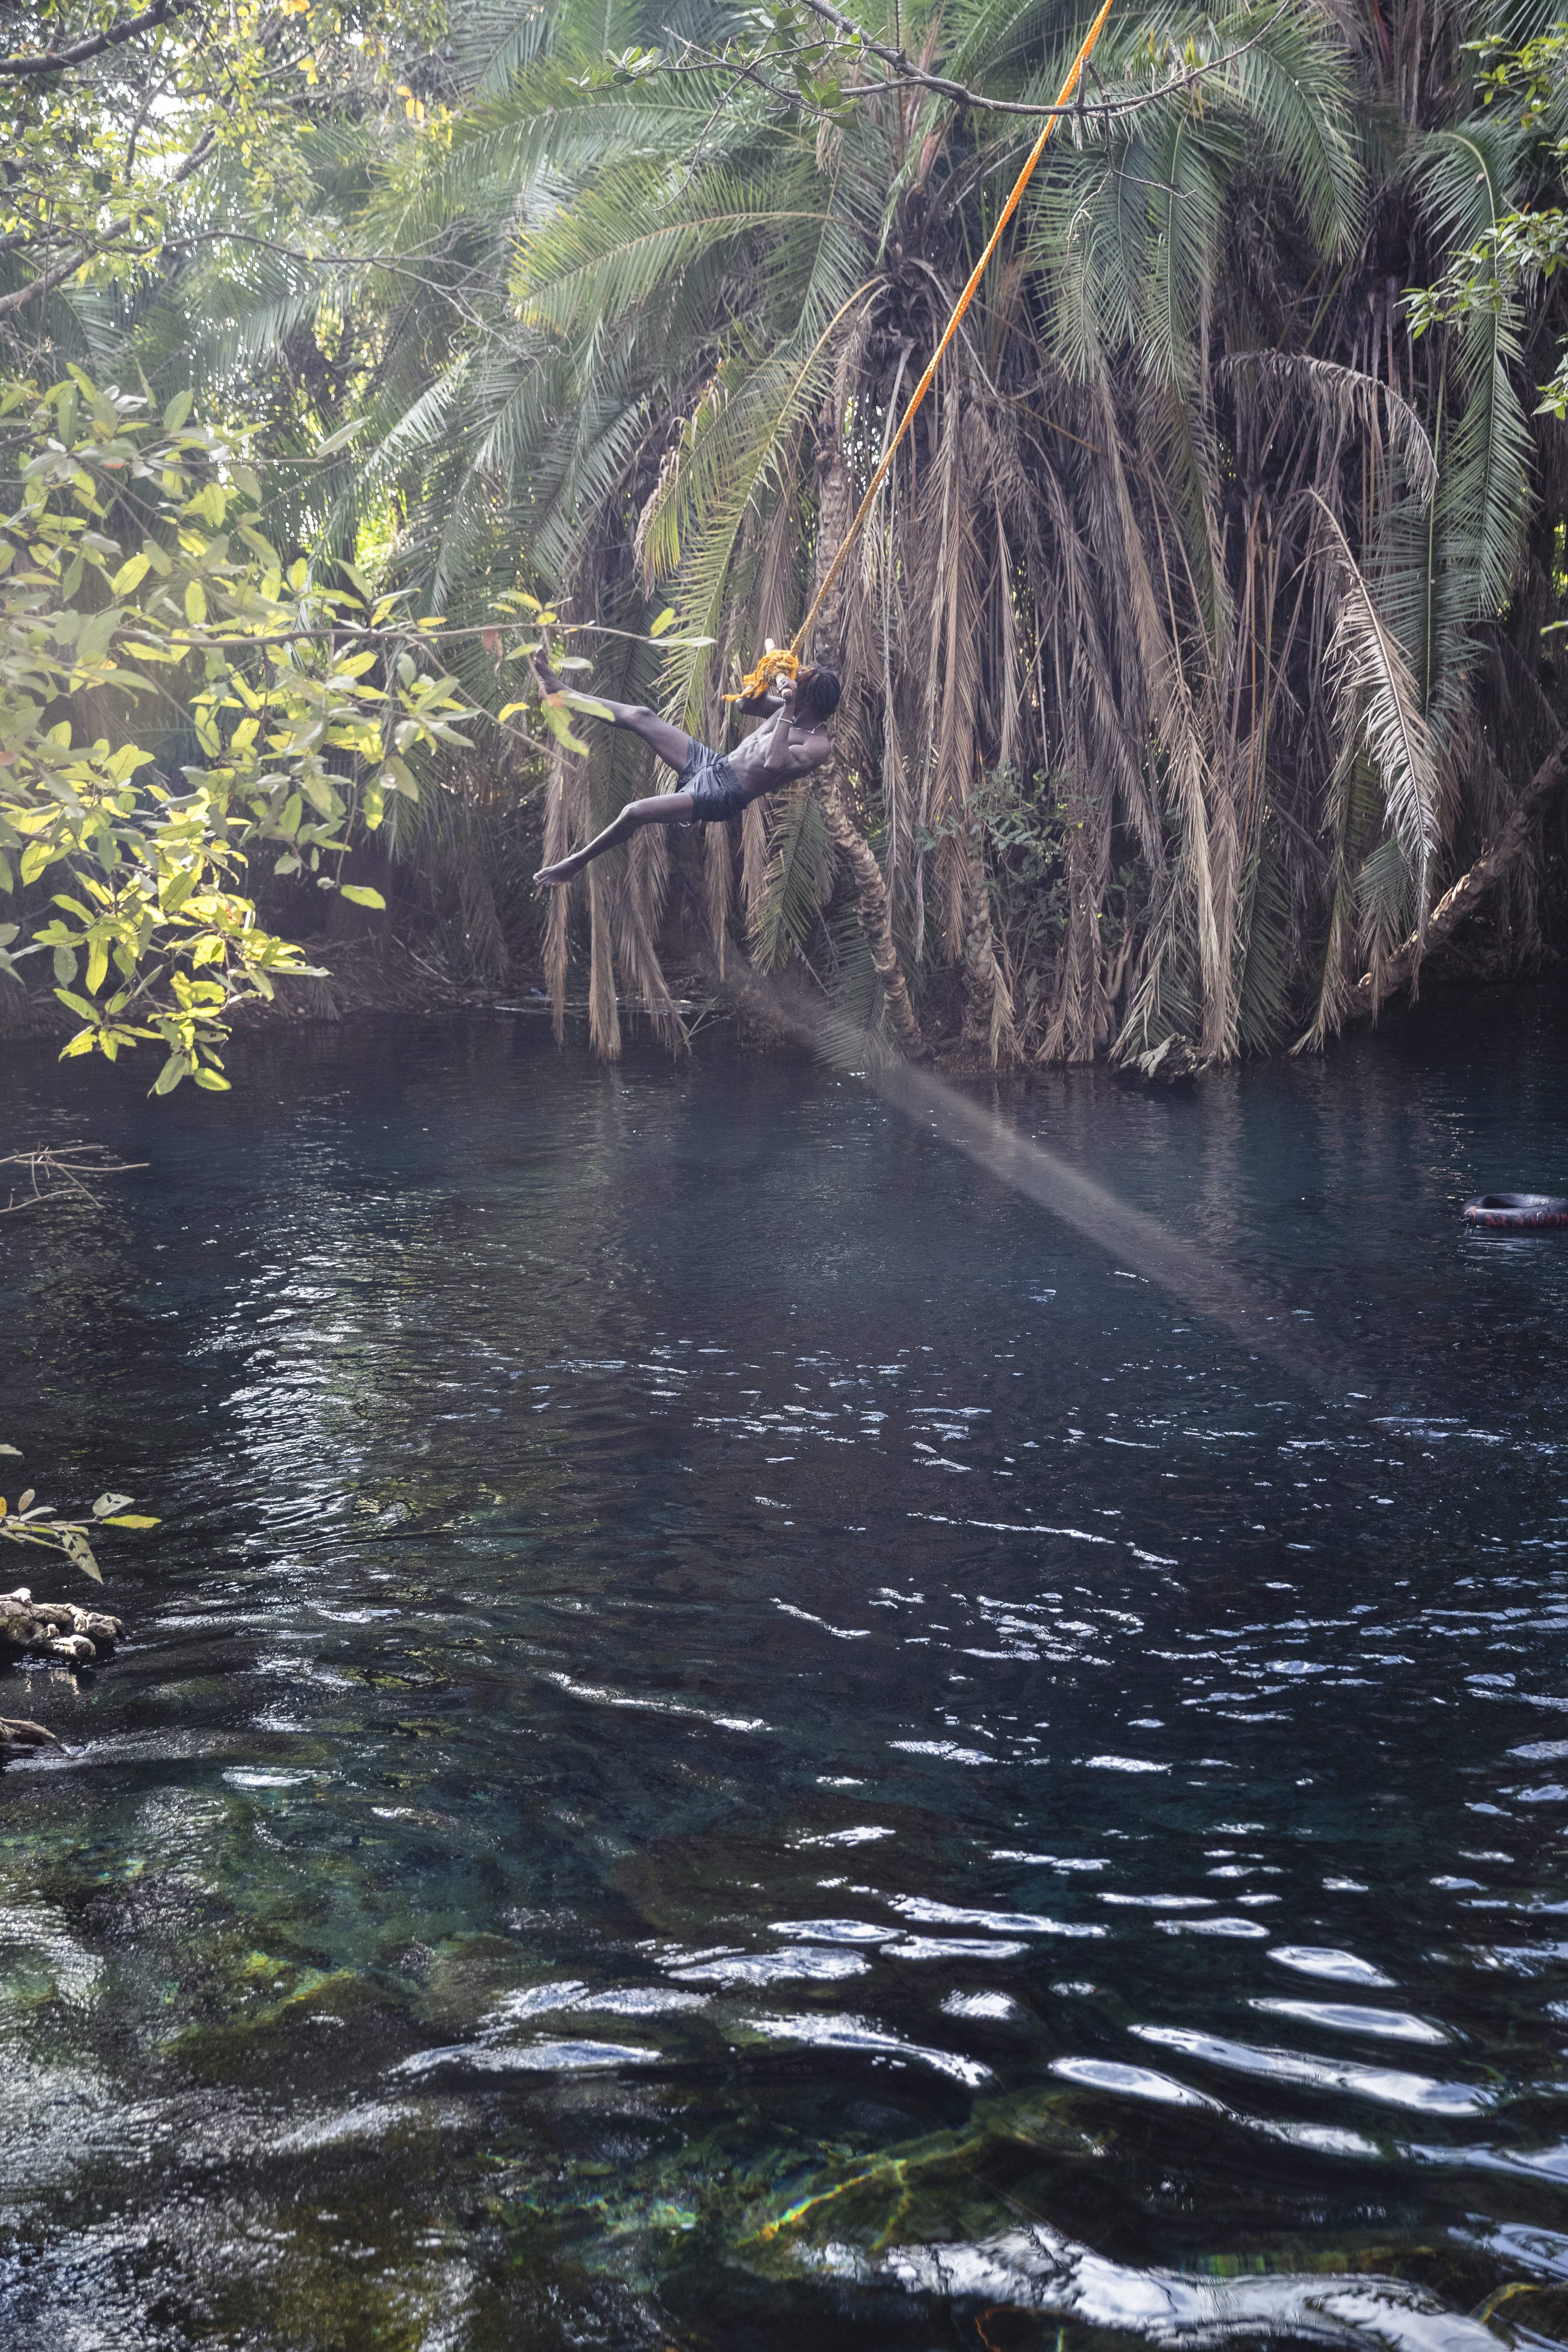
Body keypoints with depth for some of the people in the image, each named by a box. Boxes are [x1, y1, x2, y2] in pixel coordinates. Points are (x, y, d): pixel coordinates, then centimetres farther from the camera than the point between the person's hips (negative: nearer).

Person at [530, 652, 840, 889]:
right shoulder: (788, 711, 8)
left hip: (721, 795, -9)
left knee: (634, 813, -22)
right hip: (711, 761, 9)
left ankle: (577, 862, 2)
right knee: (640, 715, 6)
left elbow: (775, 765, -35)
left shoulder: (818, 746, -18)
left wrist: (787, 713, -30)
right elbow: (746, 704, 24)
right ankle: (561, 693, 20)